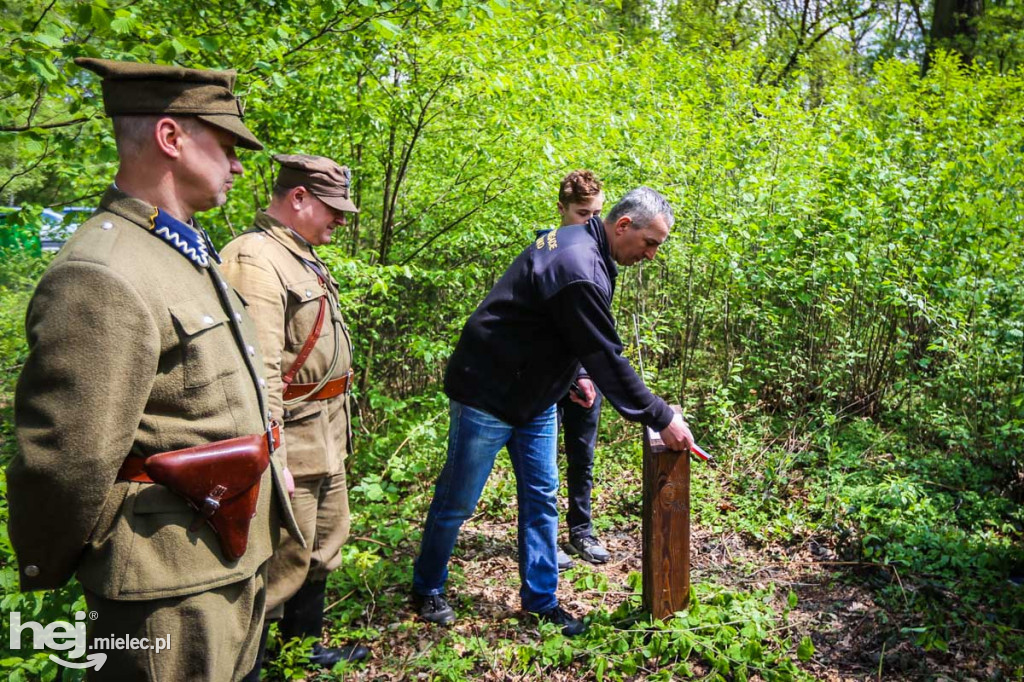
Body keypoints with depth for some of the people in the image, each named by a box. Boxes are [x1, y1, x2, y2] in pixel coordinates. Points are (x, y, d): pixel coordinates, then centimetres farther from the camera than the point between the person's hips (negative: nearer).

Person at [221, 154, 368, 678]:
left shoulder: (303, 257, 14)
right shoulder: (255, 258, -19)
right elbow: (259, 371, -25)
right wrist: (271, 459, -24)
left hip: (327, 438, 10)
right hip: (291, 441, -10)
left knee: (324, 545, 22)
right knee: (282, 564, 1)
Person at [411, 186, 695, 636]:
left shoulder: (578, 243, 3)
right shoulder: (580, 270, -29)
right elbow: (607, 359, -26)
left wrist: (577, 373, 11)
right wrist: (661, 419, -18)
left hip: (534, 397, 10)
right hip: (488, 396, -10)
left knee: (541, 498, 11)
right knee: (457, 501, 7)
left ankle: (540, 598, 24)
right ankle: (427, 590, 27)